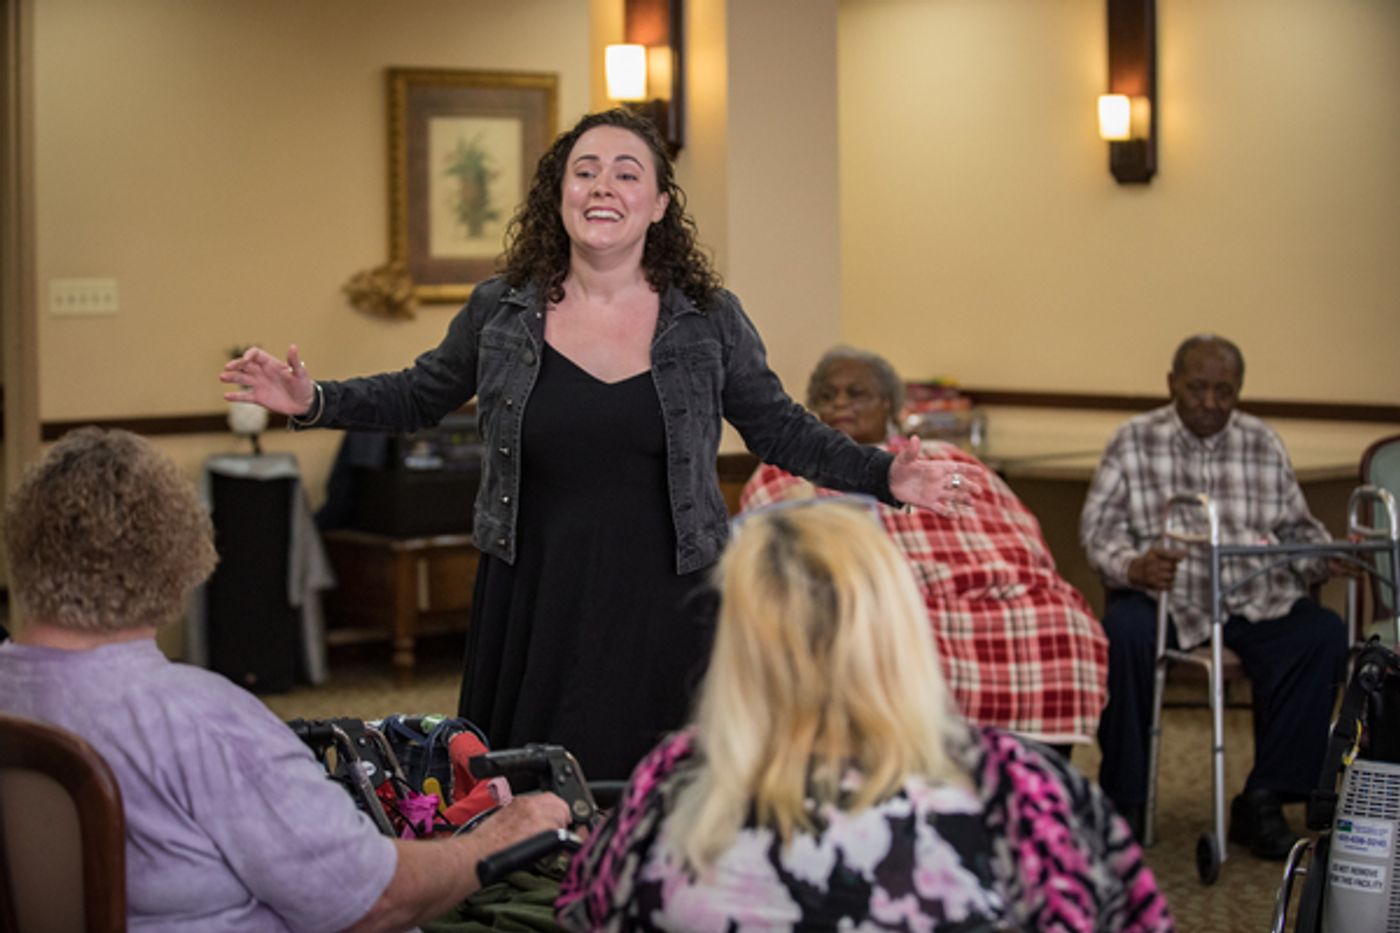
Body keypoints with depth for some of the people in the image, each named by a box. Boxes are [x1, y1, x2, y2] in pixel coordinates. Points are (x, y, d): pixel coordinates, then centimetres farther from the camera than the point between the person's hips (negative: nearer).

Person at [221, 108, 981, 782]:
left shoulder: (709, 320, 1)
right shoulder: (500, 311, 4)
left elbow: (780, 429, 9)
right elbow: (420, 396, 17)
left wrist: (885, 477, -2)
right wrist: (314, 402, 5)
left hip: (660, 613, -1)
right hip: (534, 604, 1)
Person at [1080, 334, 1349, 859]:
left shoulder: (1263, 444, 12)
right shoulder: (1134, 441, 4)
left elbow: (1296, 527, 15)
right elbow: (1098, 526, -4)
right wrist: (1132, 565, -26)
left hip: (1253, 599, 3)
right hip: (1162, 595, -3)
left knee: (1324, 635, -24)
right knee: (1121, 634, -34)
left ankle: (1263, 800, -12)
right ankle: (1123, 801, -16)